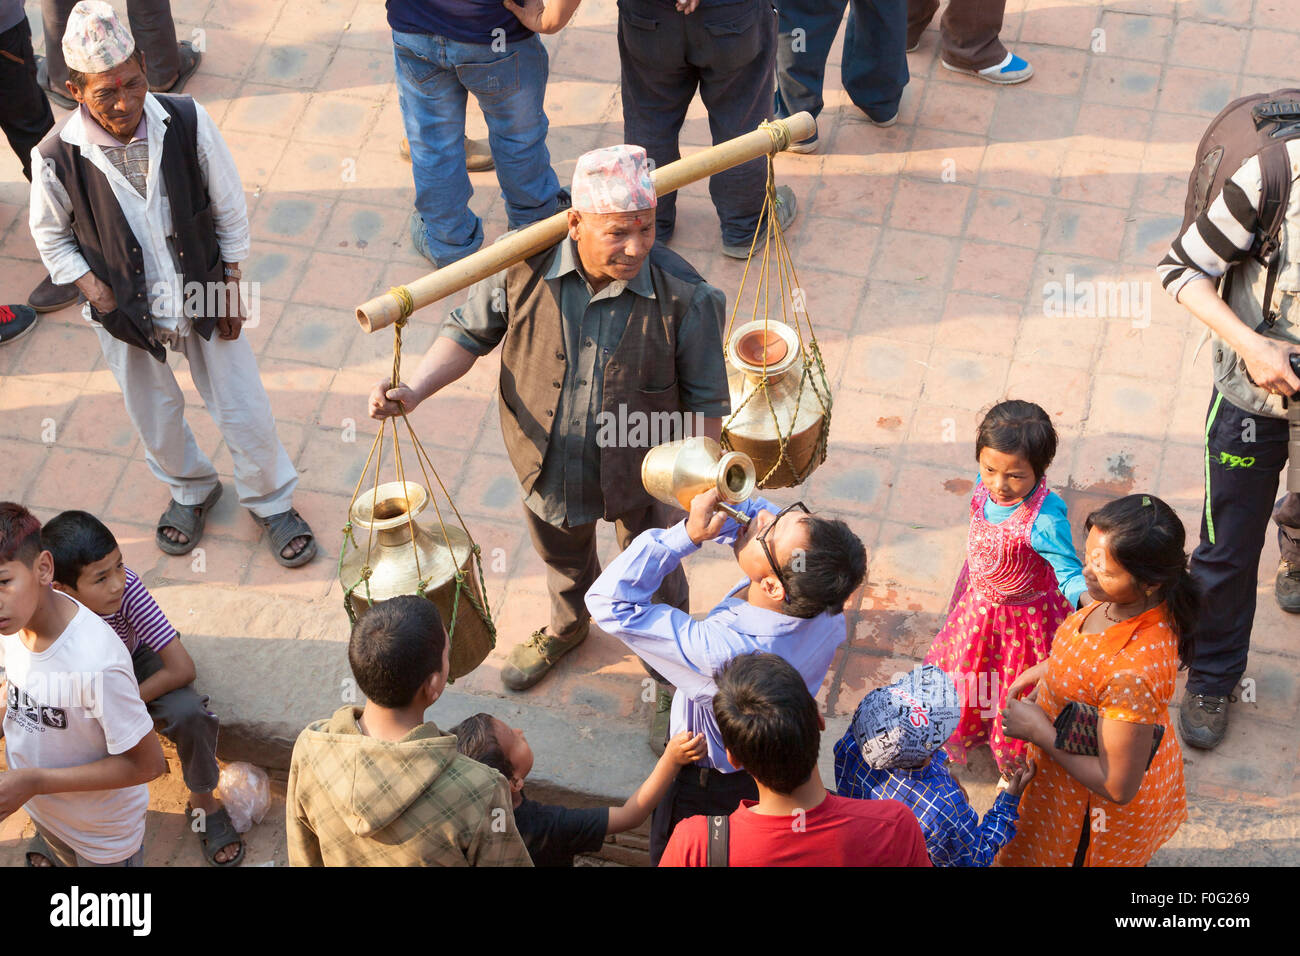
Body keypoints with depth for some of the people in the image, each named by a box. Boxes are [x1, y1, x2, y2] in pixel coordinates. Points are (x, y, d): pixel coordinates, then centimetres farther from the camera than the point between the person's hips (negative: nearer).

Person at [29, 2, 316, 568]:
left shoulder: (187, 122, -20)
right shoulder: (57, 157, -22)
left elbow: (230, 208, -6)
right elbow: (51, 237, -2)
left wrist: (229, 286, -2)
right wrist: (96, 293, -9)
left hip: (203, 299, 0)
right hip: (126, 311, 0)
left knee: (243, 411, 12)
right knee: (155, 418, 21)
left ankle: (271, 502, 38)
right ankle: (190, 489, 52)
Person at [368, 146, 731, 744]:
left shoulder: (684, 296, -28)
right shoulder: (526, 268, -23)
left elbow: (706, 401, -16)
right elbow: (469, 334, -7)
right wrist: (413, 392, -21)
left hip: (643, 476, -2)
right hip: (548, 466, 3)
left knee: (656, 582, 22)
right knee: (563, 559, 32)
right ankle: (567, 627, 67)